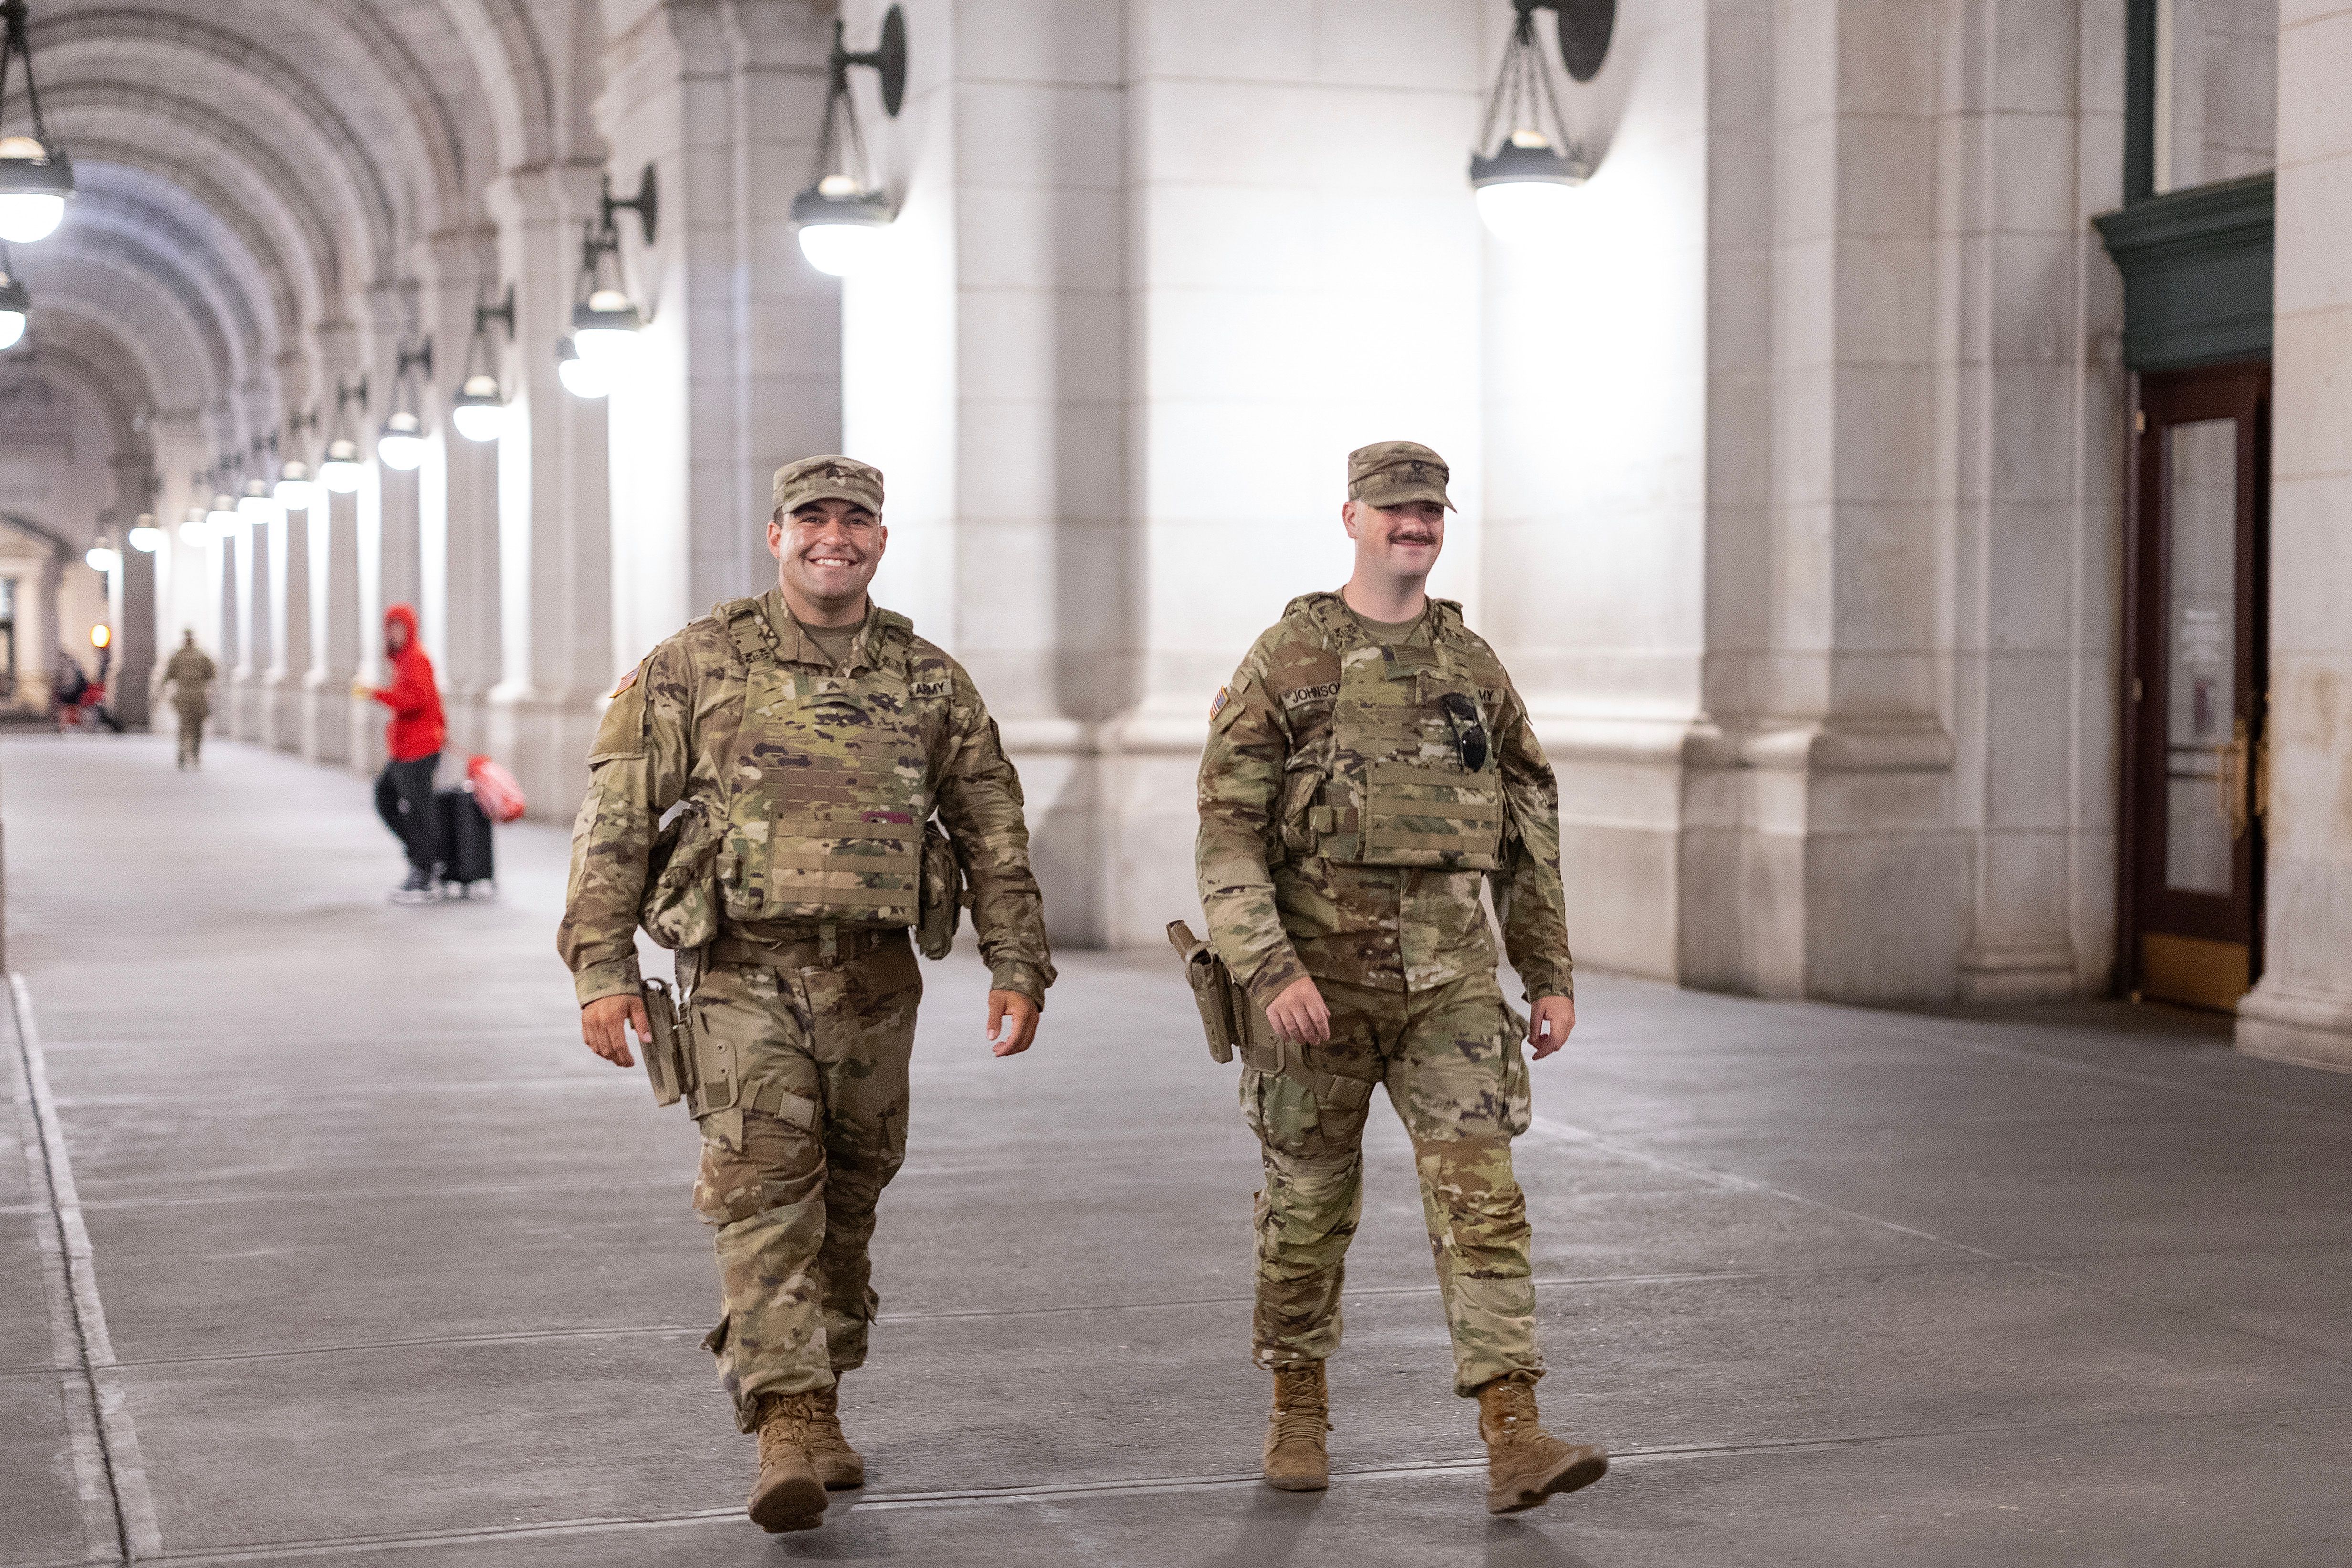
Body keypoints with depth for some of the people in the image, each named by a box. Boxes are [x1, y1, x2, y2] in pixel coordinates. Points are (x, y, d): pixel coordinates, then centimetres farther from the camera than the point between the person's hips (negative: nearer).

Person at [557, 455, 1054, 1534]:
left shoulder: (930, 684, 8)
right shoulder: (696, 666, 0)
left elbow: (993, 836, 13)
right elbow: (616, 823, -1)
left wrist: (1018, 967, 6)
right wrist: (601, 968, -7)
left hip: (873, 978, 3)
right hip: (745, 971, -3)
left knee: (846, 1201, 11)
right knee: (765, 1192, -14)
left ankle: (816, 1412, 26)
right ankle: (788, 1428, -19)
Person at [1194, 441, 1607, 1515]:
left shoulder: (1473, 667, 8)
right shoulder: (1284, 661, -4)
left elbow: (1529, 834, 14)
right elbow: (1227, 836, -9)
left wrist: (1553, 975, 9)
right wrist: (1271, 973, -20)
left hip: (1449, 978, 2)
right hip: (1319, 975, -2)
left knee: (1481, 1195, -9)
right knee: (1309, 1207, 9)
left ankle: (1514, 1443, -13)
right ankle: (1297, 1411, 29)